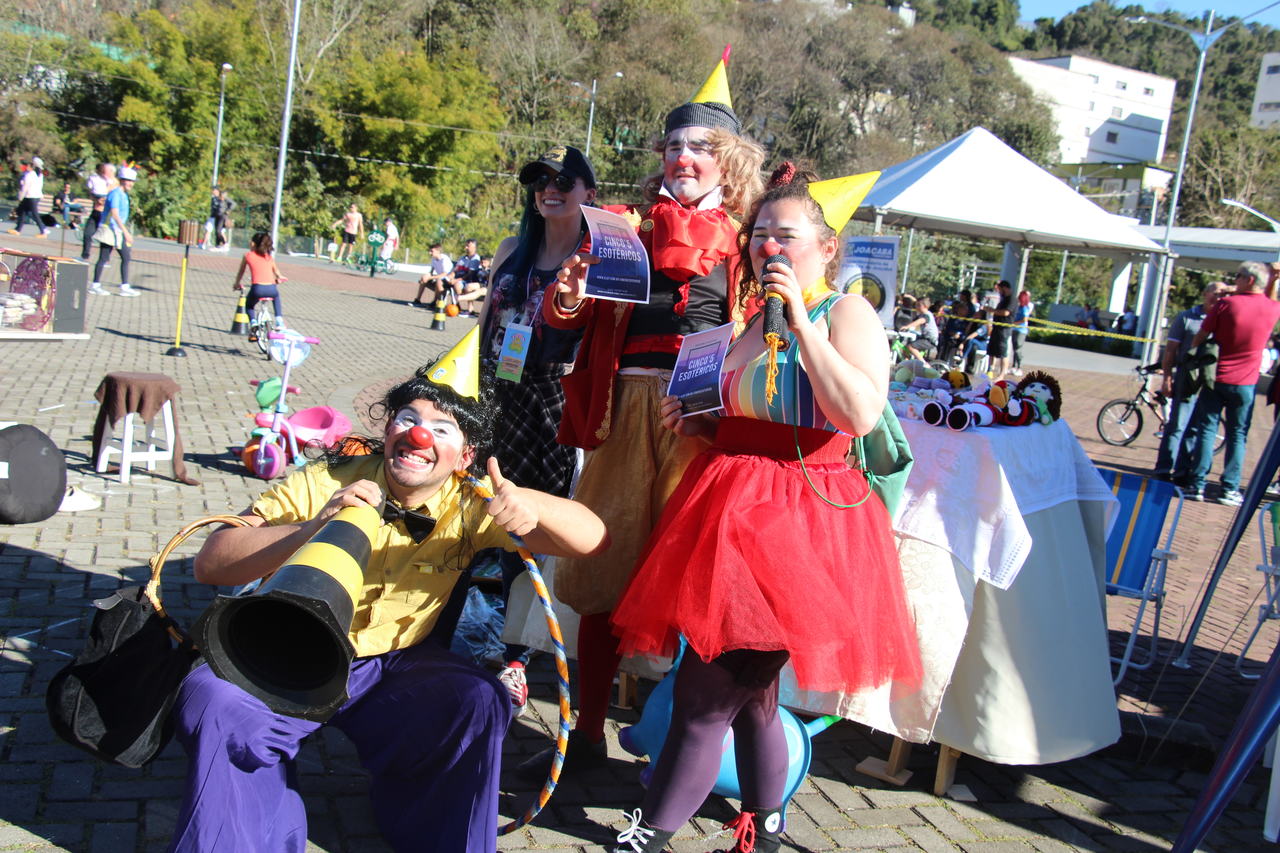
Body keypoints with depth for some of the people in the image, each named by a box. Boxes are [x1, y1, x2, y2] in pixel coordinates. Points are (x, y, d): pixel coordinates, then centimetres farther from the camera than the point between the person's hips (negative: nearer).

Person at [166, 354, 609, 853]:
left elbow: (592, 539, -13)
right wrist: (313, 527, -33)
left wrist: (530, 504, -35)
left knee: (479, 701, -24)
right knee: (211, 699, -28)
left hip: (396, 666, 1)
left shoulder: (470, 505, -5)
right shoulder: (326, 482, -10)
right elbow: (209, 565, -17)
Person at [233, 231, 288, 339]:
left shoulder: (248, 255, 14)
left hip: (257, 288, -2)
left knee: (248, 305, 30)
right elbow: (276, 271, 38)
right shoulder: (270, 257, 21)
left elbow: (240, 273, 24)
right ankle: (279, 321, 24)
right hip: (271, 289, 2)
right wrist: (279, 278, 60)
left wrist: (237, 284, 42)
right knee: (276, 296, 39)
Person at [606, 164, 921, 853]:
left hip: (797, 523, -8)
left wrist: (799, 322, -22)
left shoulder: (847, 314, -7)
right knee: (747, 691, 15)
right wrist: (695, 424, 10)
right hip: (734, 512, 8)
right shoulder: (753, 325, 17)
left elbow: (860, 415, -25)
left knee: (706, 691, -7)